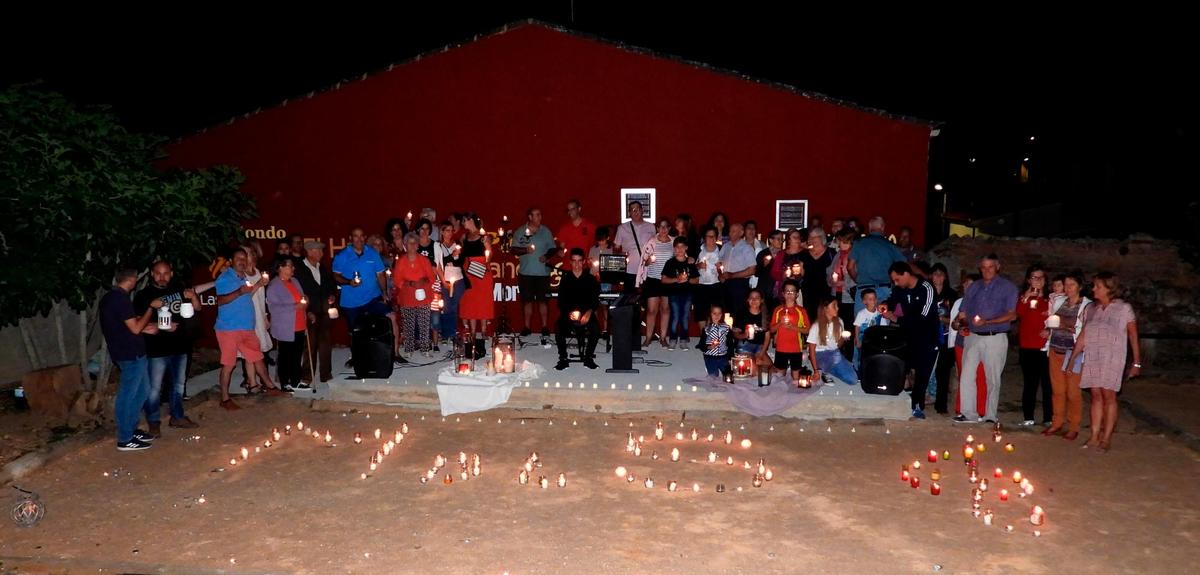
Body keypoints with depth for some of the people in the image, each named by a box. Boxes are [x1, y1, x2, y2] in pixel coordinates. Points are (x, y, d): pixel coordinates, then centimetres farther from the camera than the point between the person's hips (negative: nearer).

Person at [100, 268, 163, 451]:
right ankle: (125, 439, 7)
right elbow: (135, 328, -19)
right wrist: (151, 307, -12)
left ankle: (131, 429, 28)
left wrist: (145, 326, 15)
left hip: (126, 352, 10)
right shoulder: (120, 299, -20)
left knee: (142, 390, 19)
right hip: (131, 354, -10)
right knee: (129, 395, -2)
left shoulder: (109, 297, 12)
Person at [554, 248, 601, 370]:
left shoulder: (591, 279, 7)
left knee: (595, 330, -30)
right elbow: (561, 301, 4)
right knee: (559, 329, -28)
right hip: (568, 313, 1)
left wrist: (589, 312, -17)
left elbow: (595, 301, 2)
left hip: (586, 313, 0)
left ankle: (588, 358, -8)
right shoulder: (565, 279, 9)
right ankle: (563, 359, -10)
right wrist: (569, 313, -15)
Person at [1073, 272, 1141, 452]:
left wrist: (1137, 363, -5)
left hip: (1112, 358, -4)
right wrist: (1072, 358, 10)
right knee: (1096, 396, 5)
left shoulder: (1124, 308, -2)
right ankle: (1094, 437, 7)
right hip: (1091, 358, 4)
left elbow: (1133, 337, -2)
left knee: (1108, 396, -4)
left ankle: (1106, 439, 1)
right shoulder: (1091, 309, 11)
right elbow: (1083, 336, 13)